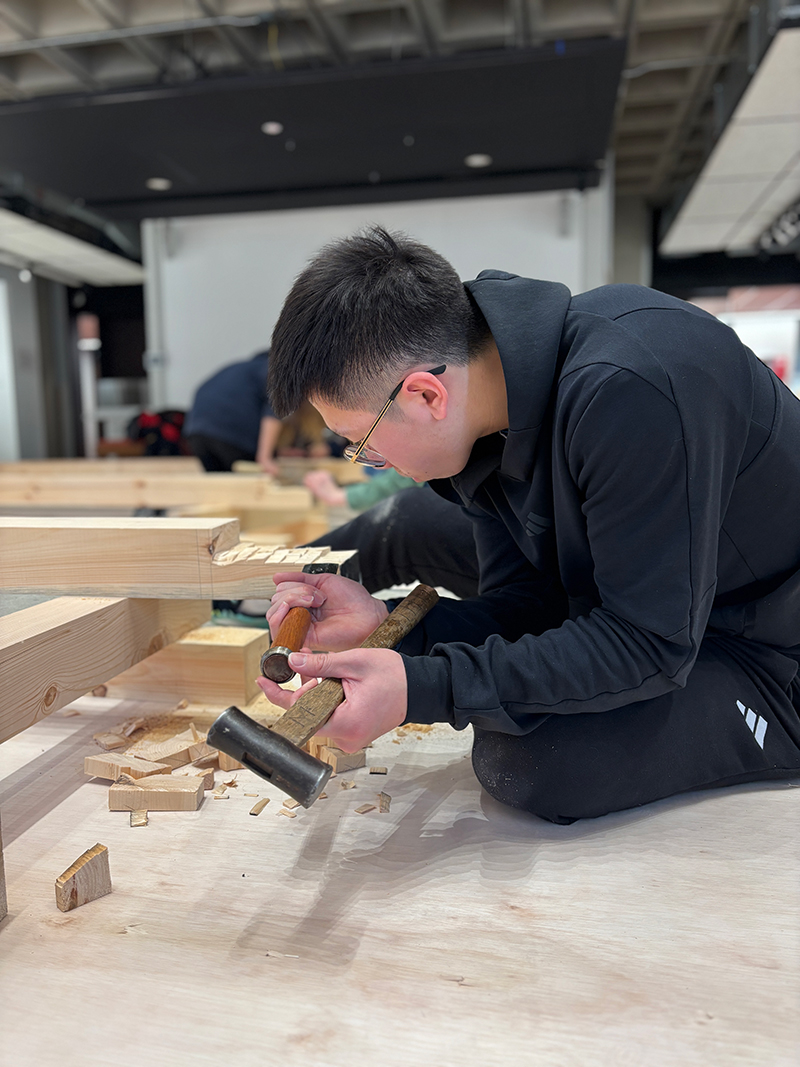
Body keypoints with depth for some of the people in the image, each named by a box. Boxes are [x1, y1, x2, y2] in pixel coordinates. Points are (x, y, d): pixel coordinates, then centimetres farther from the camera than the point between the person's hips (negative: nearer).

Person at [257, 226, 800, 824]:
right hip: (650, 617, 7)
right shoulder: (492, 419, -7)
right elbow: (531, 606, -4)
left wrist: (421, 689, -33)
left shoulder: (629, 389, -34)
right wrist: (387, 624, -18)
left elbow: (651, 644, -30)